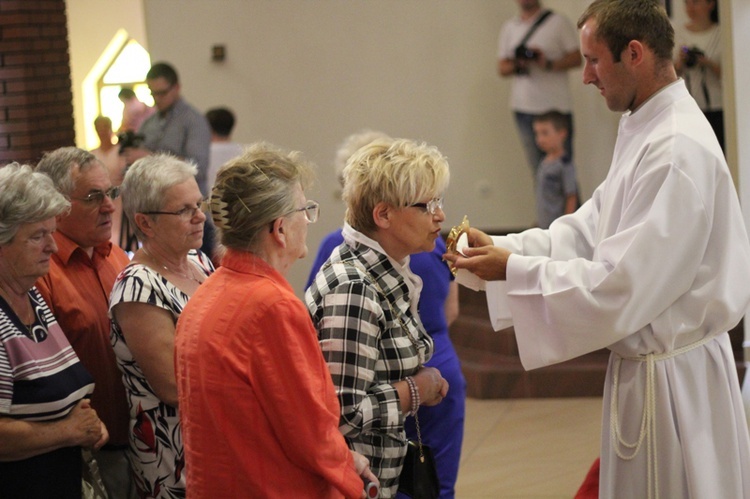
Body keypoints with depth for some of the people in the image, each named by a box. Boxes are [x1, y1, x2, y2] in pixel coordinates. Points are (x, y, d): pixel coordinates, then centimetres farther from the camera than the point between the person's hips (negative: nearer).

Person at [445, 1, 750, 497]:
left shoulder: (678, 152, -25)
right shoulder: (646, 131, 9)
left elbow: (618, 289, -26)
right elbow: (588, 231, 11)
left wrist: (512, 269, -17)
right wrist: (502, 248, -1)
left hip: (673, 380, -10)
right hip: (645, 363, 10)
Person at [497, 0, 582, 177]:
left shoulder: (558, 22, 3)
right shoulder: (509, 28, 15)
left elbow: (576, 58, -1)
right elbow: (502, 68, 14)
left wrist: (549, 64, -17)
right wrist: (517, 65, -9)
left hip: (556, 108, -3)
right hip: (524, 108, 3)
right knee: (538, 171, 4)